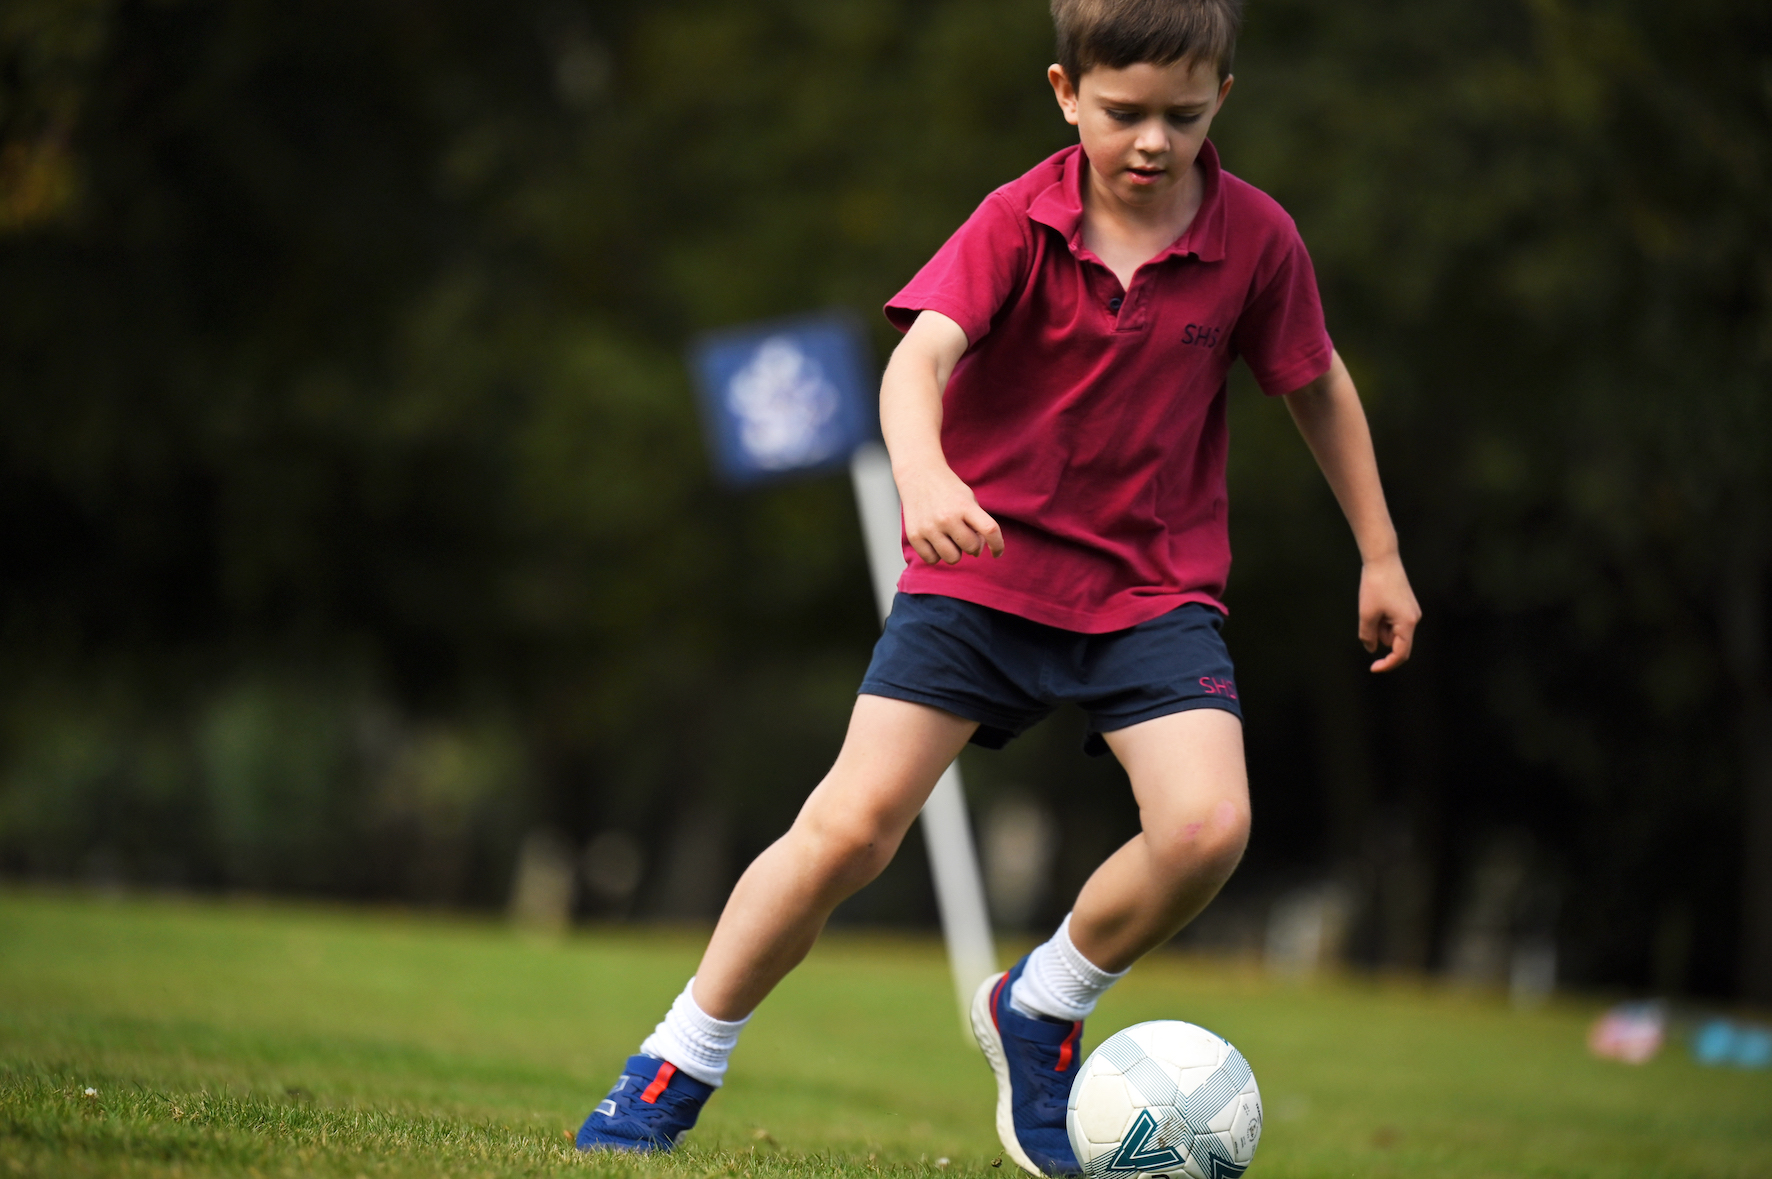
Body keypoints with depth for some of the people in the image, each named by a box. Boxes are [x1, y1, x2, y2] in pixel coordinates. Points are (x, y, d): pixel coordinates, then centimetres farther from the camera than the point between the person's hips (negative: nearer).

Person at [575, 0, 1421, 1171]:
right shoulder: (1019, 222, -12)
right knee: (853, 823, -11)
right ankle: (680, 1064, 6)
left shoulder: (1255, 237, -7)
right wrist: (923, 473, -48)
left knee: (1208, 827, -20)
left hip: (1154, 581, 2)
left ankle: (1039, 1011, 8)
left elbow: (1320, 384, 9)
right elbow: (922, 353, -26)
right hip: (983, 563, -2)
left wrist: (1382, 554, 15)